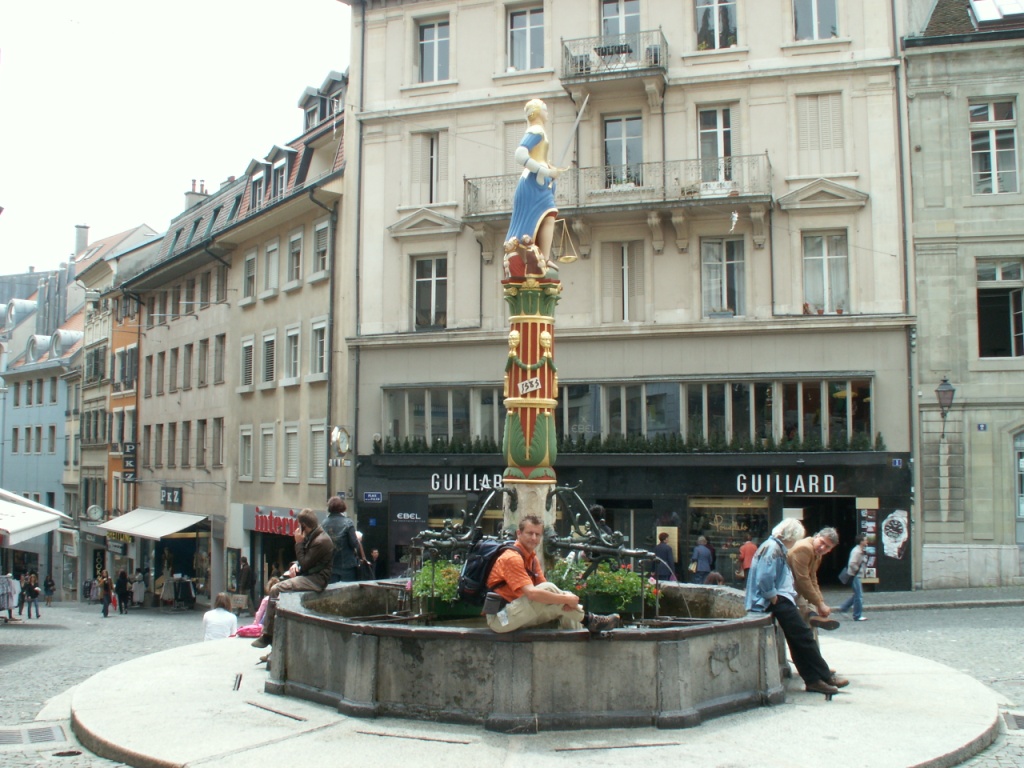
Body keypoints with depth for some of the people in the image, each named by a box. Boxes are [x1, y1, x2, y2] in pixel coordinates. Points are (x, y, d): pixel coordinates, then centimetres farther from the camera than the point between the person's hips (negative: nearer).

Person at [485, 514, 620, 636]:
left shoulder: (532, 558, 12)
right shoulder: (512, 558, -18)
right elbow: (532, 593, -30)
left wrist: (565, 600, -17)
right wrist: (566, 599, -21)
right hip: (500, 618, -9)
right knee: (548, 588, -22)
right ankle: (588, 620, -10)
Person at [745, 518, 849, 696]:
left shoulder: (776, 547, 19)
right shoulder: (772, 548, -16)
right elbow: (764, 578, -26)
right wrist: (774, 598, -17)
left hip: (780, 600, 11)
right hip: (778, 601, -11)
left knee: (799, 641, 10)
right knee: (805, 636, -7)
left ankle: (813, 679, 11)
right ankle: (825, 676, 0)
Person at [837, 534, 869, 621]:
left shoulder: (861, 551, 11)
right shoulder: (857, 551, -21)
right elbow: (852, 564, -28)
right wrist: (858, 570, -16)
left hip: (856, 575, 10)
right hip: (854, 575, -10)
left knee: (857, 594, 17)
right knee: (859, 595, -4)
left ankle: (843, 608, 21)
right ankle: (858, 616, 5)